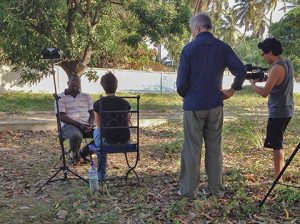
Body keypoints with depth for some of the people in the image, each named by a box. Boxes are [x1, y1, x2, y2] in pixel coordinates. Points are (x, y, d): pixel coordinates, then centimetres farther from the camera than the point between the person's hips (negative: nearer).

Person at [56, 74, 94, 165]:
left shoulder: (86, 97, 19)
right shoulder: (60, 97, 5)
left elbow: (92, 113, 14)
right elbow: (62, 117, -6)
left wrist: (90, 124, -9)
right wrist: (78, 125, -17)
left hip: (86, 125, 5)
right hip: (69, 125, -4)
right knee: (76, 135, -40)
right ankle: (75, 155, -5)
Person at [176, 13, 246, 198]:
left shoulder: (189, 48, -9)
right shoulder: (223, 47, 1)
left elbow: (181, 81, -10)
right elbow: (241, 71, -6)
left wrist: (184, 94, 10)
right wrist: (232, 90, 7)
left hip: (193, 106, -3)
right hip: (215, 105, 3)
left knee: (192, 149, 5)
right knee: (215, 148, 11)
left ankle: (189, 189, 12)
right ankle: (217, 189, 18)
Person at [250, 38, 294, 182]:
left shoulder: (277, 68, -19)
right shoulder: (288, 63, 9)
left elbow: (264, 93, -20)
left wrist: (253, 84, -3)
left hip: (278, 112, -9)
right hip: (287, 110, 9)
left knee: (276, 145, -2)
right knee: (278, 144, 18)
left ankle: (277, 179, 3)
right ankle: (280, 172, 26)